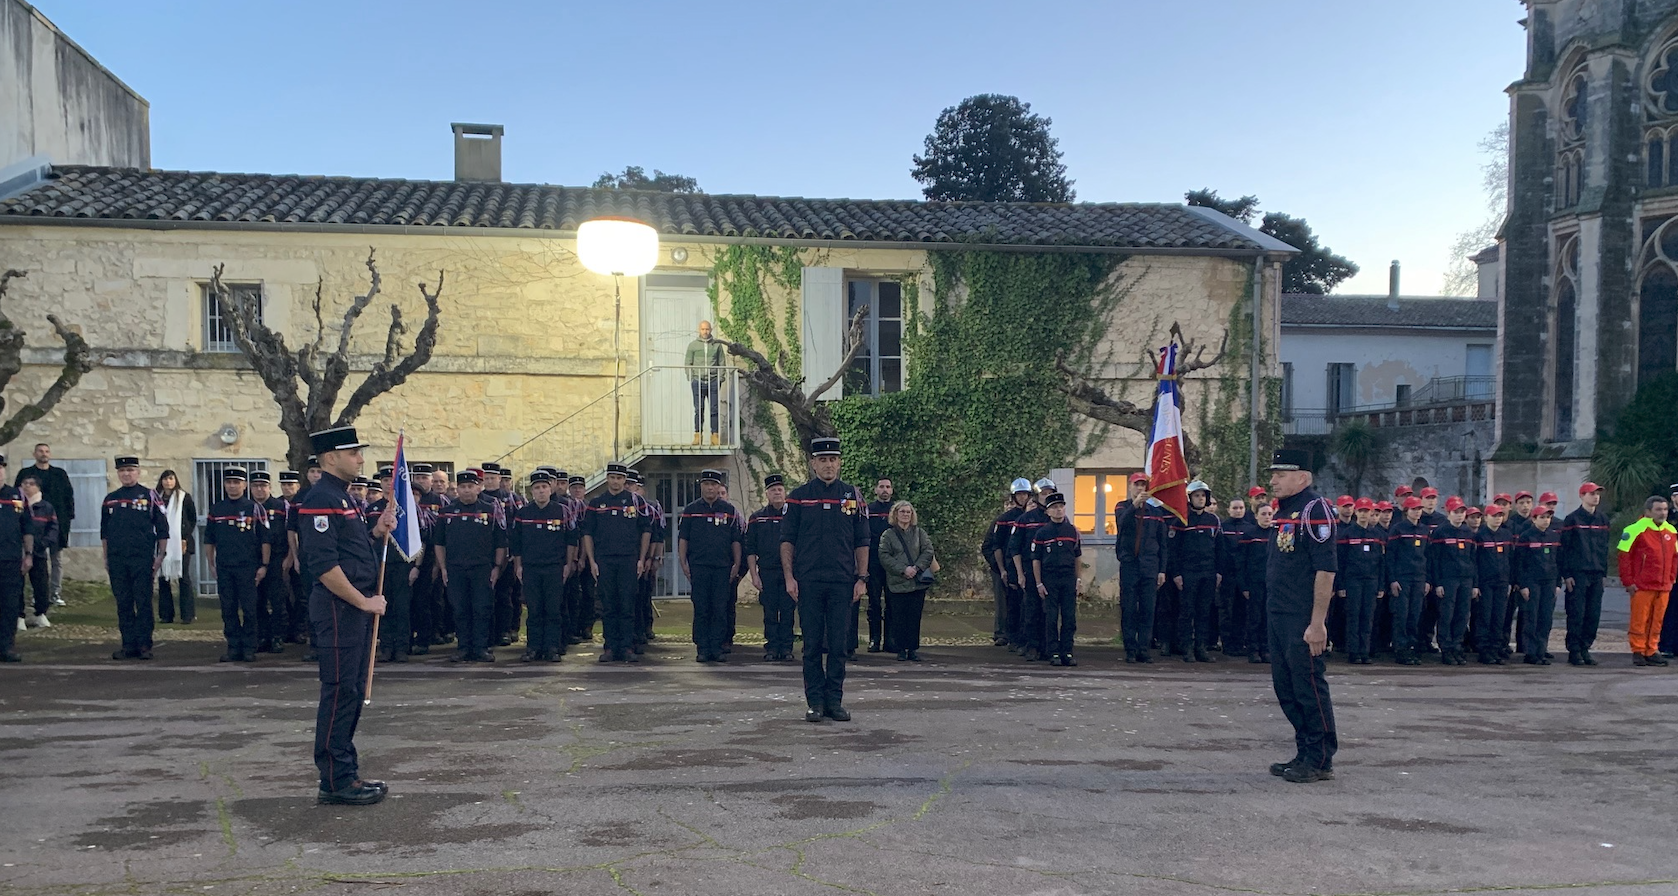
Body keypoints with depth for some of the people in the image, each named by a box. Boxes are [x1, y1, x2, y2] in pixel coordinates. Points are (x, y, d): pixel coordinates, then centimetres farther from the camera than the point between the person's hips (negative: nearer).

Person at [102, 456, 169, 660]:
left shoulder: (150, 496, 1)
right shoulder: (110, 499, 12)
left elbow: (163, 530, 0)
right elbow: (104, 532, 18)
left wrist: (159, 557, -4)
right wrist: (106, 558, 14)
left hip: (142, 559, -4)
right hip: (116, 560, 4)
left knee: (143, 603, -1)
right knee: (123, 605, 6)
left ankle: (144, 645, 3)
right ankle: (128, 645, 11)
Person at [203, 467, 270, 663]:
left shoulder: (255, 508, 0)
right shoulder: (215, 509, 10)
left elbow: (265, 540, 0)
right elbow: (209, 540, 16)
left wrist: (263, 566, -4)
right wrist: (211, 565, 11)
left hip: (248, 568, -3)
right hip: (223, 568, 3)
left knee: (249, 609, -1)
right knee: (228, 610, 5)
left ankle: (249, 648, 5)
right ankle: (234, 647, 12)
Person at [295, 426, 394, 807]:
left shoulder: (342, 496, 16)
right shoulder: (321, 499, -15)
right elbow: (324, 564, -22)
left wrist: (376, 532, 5)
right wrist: (363, 601, -18)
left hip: (357, 606, 10)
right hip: (338, 608, -10)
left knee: (352, 691, 14)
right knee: (339, 692, -4)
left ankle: (345, 772, 22)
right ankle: (336, 782, 3)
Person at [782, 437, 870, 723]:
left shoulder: (852, 495, 7)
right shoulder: (799, 496, 3)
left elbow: (862, 542, 8)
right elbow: (787, 540, 4)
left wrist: (861, 579, 2)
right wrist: (789, 578, -4)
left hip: (842, 582, 1)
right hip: (808, 582, -1)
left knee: (839, 644, 5)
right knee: (812, 644, 3)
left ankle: (835, 700, 14)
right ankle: (815, 702, 11)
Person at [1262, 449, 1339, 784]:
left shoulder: (1314, 509, -13)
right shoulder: (1283, 511, 15)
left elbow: (1325, 569, -18)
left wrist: (1318, 622, -21)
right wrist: (1274, 613, 18)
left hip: (1302, 620, -9)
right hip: (1279, 617, 9)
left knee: (1309, 687, -1)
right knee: (1285, 688, 14)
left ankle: (1321, 761, 9)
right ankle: (1305, 753, 24)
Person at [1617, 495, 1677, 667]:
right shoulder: (1636, 530, -9)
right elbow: (1624, 557, -8)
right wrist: (1628, 582, -9)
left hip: (1663, 587, 6)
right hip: (1642, 586, -5)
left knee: (1657, 620, 8)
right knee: (1639, 620, -1)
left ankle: (1652, 651, 18)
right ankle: (1638, 651, 8)